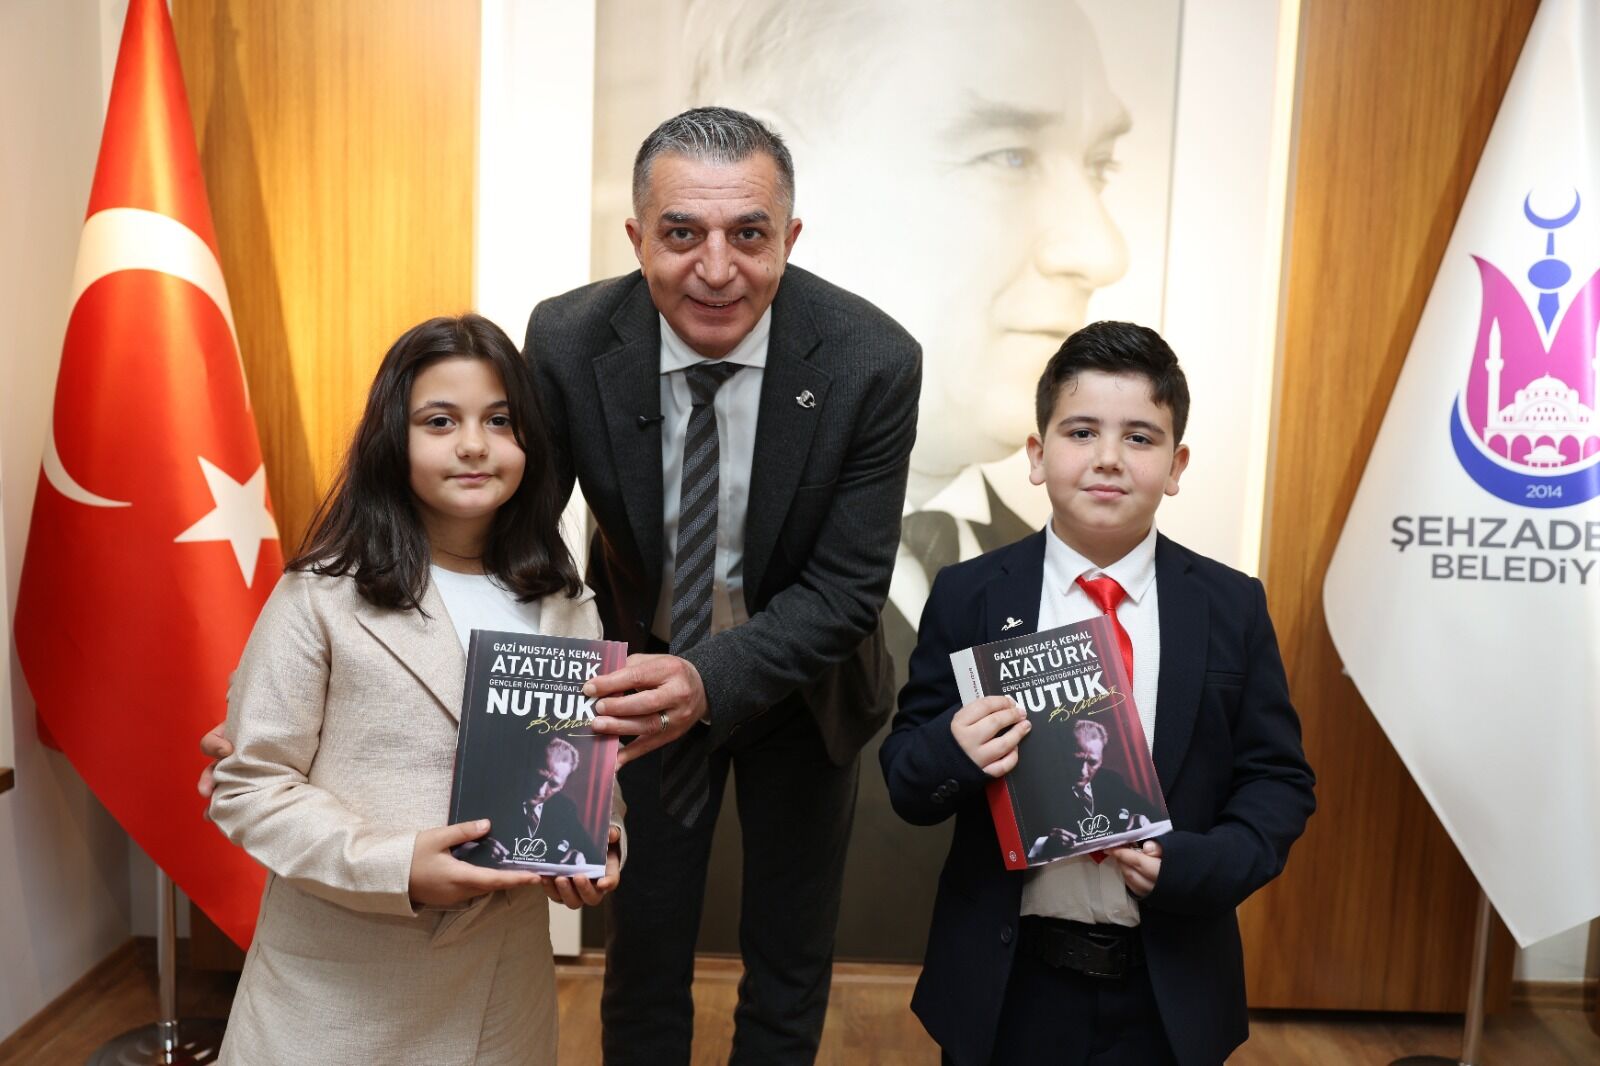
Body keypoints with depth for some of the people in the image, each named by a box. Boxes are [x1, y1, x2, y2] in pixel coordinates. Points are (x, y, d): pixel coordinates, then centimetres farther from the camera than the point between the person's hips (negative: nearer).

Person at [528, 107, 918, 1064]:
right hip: (643, 676, 1)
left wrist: (712, 681, -40)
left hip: (798, 684, 0)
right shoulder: (569, 340, -22)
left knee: (790, 964, 21)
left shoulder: (873, 359, -26)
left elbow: (846, 588, -24)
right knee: (643, 951, 18)